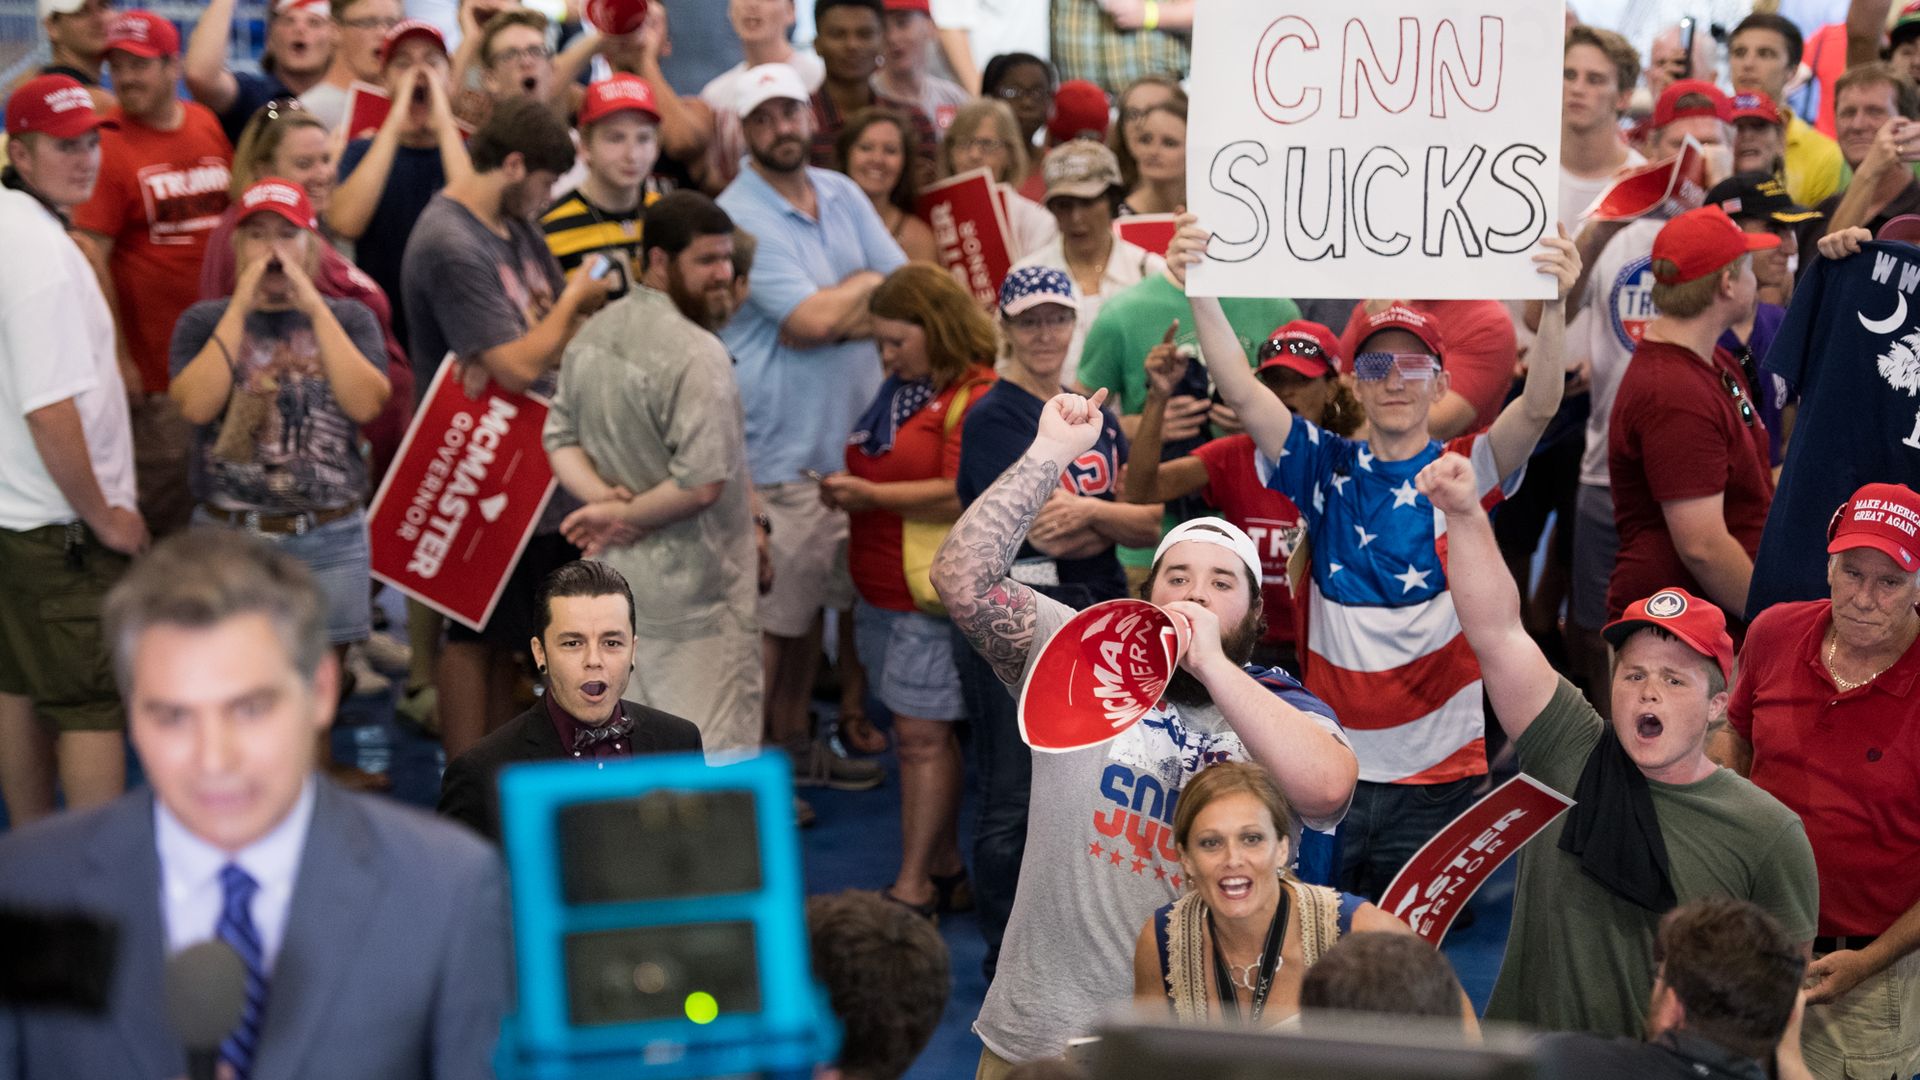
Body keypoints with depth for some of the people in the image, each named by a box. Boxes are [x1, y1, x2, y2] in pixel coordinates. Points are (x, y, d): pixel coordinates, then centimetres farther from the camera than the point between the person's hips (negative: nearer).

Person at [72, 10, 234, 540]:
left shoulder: (210, 126, 6)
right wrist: (116, 356, -17)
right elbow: (92, 253, -14)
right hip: (156, 368, -5)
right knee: (167, 502, -2)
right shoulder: (108, 144, -10)